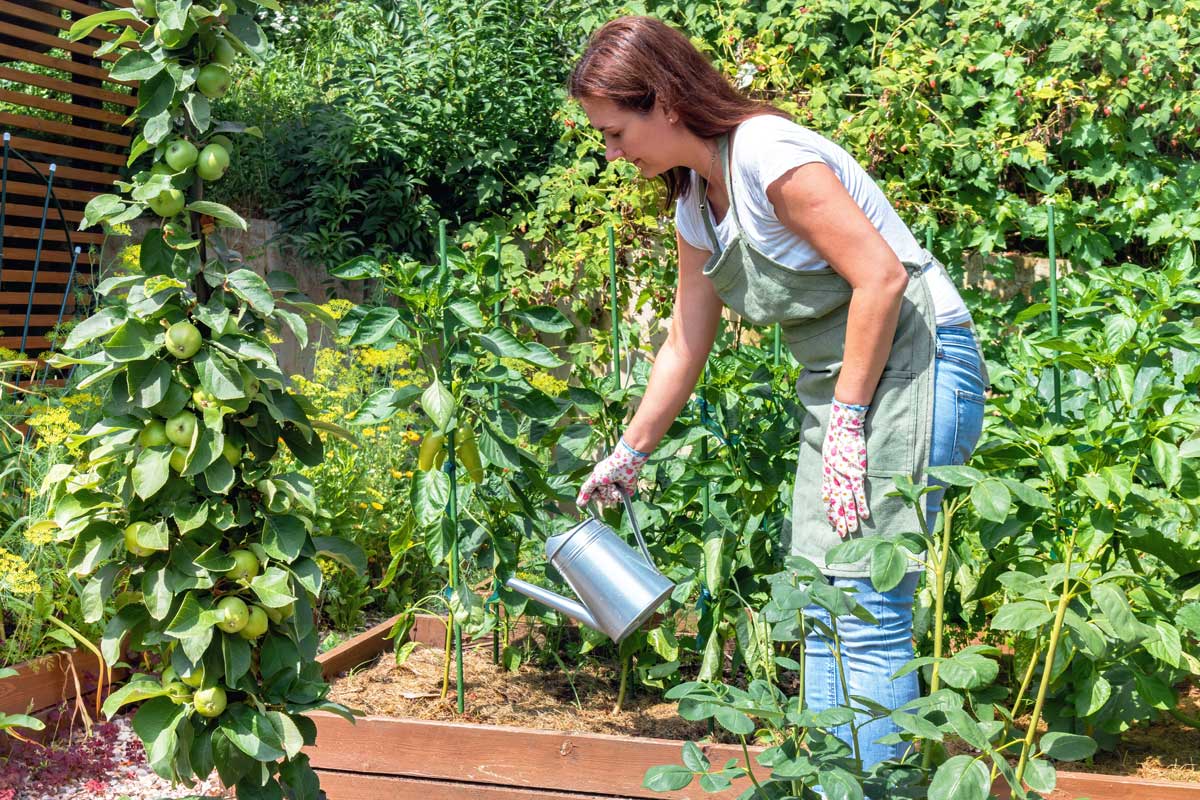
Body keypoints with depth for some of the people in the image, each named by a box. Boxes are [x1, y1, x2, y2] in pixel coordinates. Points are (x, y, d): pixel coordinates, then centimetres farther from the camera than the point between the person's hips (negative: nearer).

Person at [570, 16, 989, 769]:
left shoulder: (768, 154, -17)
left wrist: (846, 419, -18)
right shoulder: (695, 203, 11)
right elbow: (686, 345, 19)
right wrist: (629, 454, 25)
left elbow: (880, 276, -21)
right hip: (840, 382, 9)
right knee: (820, 606, 10)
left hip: (912, 361, -9)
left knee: (869, 607, -11)